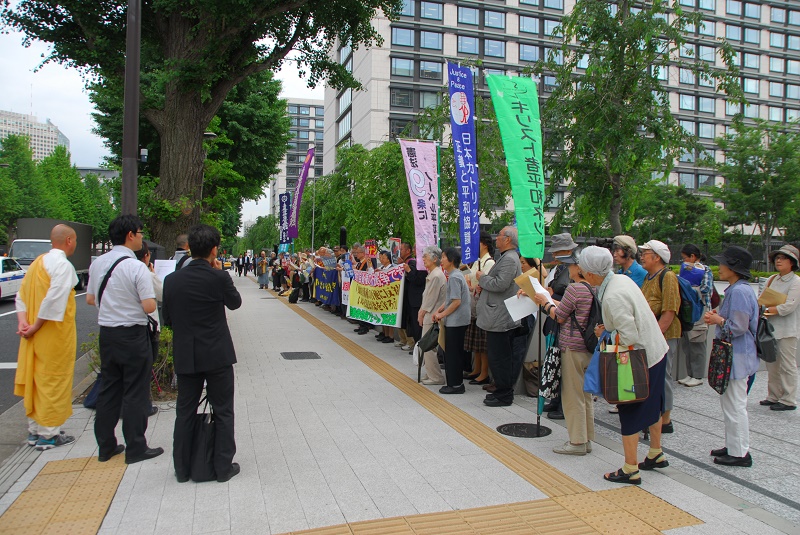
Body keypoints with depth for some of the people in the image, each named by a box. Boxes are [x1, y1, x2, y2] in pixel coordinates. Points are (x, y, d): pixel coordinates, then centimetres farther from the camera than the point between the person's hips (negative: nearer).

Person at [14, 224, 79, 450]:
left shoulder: (38, 262, 11)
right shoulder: (63, 265, -16)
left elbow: (21, 296, 10)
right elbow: (53, 299, -26)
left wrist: (23, 321, -1)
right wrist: (35, 326, -18)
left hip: (36, 336, 8)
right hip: (55, 334, -8)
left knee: (35, 380, 15)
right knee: (52, 381, 1)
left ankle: (35, 430, 26)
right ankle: (48, 434, 9)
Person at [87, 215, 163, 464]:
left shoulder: (97, 264, 3)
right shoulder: (137, 268, -18)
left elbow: (90, 299, 12)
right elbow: (149, 306, -19)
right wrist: (150, 283, -2)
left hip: (106, 333, 7)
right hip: (133, 335, -7)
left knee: (109, 389, 16)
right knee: (135, 393, 4)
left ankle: (105, 446, 26)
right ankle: (135, 448, 12)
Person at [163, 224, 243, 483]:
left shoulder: (171, 280, -2)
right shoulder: (219, 278, -14)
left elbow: (167, 319, 5)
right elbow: (235, 302, 5)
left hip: (185, 356, 4)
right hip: (217, 355, -3)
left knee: (185, 412, 14)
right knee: (223, 412, 9)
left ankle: (182, 469, 23)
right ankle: (223, 467, 15)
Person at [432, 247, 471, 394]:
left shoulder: (454, 277, -17)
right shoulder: (454, 275, 14)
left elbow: (456, 301, -21)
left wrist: (442, 314, -12)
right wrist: (439, 310, 10)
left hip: (455, 322, -10)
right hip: (455, 321, 10)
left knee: (452, 354, -2)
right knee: (455, 353, 15)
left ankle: (455, 384, 5)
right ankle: (456, 383, 22)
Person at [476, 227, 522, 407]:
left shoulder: (509, 259, -17)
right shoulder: (506, 257, 17)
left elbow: (500, 284, -26)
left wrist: (482, 278, -11)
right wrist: (484, 285, 9)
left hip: (500, 319, -11)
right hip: (500, 317, 11)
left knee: (498, 358, -4)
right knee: (502, 358, 17)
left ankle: (504, 396, 5)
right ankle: (503, 391, 26)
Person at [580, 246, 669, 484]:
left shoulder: (613, 297, -29)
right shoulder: (621, 279, 0)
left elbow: (629, 336, -27)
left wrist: (608, 334, -11)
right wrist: (609, 327, 6)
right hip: (657, 350, 10)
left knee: (630, 412, 4)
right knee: (652, 405, 24)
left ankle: (630, 470, 16)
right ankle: (656, 454, 42)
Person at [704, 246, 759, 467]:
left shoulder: (739, 292, -20)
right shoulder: (735, 290, 12)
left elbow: (739, 327, -23)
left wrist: (718, 321, -9)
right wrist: (718, 317, 7)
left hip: (737, 356, -11)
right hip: (732, 354, 11)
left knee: (734, 405, -2)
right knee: (730, 403, 18)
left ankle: (740, 453, 8)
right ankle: (733, 446, 29)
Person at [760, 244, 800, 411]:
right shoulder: (773, 279, 12)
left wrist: (767, 310, -14)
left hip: (787, 330, -7)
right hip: (771, 328, 7)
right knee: (772, 364, 12)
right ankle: (774, 396, 22)